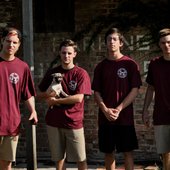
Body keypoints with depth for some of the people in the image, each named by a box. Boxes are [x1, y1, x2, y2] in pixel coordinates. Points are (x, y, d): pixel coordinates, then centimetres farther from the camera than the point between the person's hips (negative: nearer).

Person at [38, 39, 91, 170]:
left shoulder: (81, 73, -5)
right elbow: (41, 94, 11)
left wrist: (55, 100, -9)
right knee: (59, 157, 11)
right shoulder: (52, 72, 7)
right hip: (54, 121, 3)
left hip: (74, 122, -3)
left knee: (81, 159, 1)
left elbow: (79, 98, -14)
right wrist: (50, 93, -12)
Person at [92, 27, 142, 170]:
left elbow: (135, 90, -5)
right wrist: (105, 110, -11)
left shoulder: (130, 64, -1)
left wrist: (119, 109, -13)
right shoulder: (101, 66, 7)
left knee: (127, 151, 2)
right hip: (105, 118, 2)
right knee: (108, 152, 7)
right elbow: (96, 92, 6)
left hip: (125, 117, -2)